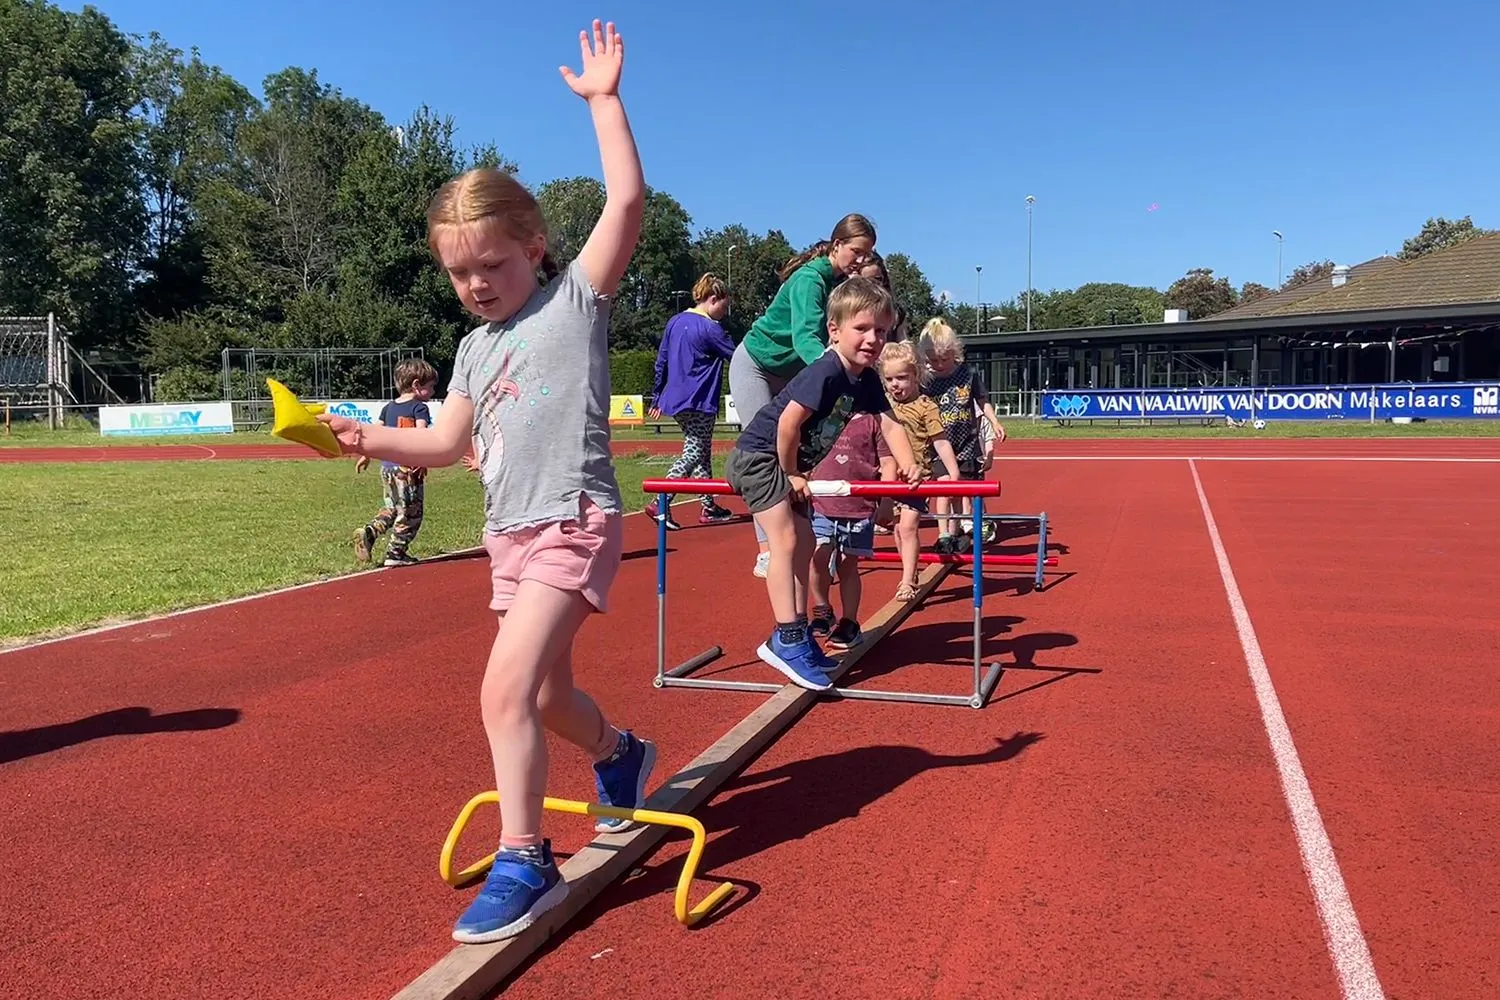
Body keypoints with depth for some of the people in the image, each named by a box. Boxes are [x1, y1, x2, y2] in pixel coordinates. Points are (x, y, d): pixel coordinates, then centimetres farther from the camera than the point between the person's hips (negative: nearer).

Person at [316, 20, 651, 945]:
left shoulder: (577, 296, -2)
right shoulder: (476, 347, 15)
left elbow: (628, 200, -12)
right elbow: (448, 443, 18)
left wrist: (604, 100, -11)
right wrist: (372, 438, 3)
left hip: (575, 521, -8)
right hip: (510, 531, 8)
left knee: (507, 688, -18)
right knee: (544, 691, 18)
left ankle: (524, 863, -6)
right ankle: (622, 756, 47)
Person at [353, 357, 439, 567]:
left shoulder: (388, 407, 13)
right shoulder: (419, 408, -8)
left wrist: (365, 455, 25)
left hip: (387, 467, 7)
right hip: (408, 468, -7)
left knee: (392, 507, 23)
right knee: (410, 513, 3)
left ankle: (369, 532, 4)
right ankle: (395, 553, 6)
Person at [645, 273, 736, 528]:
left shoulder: (675, 322, 12)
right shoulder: (709, 329, -12)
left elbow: (661, 361, 15)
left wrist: (657, 397, 21)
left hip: (675, 400, 9)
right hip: (698, 402, -9)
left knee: (703, 453, 15)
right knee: (692, 454, -4)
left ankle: (709, 507, 20)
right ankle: (660, 504, -14)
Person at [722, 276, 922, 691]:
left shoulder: (867, 380, 2)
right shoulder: (825, 372, -26)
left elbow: (889, 424, 0)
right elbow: (788, 423, -28)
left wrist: (907, 464, -17)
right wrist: (792, 474, -16)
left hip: (788, 464, 10)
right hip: (758, 455, -10)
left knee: (804, 542, 11)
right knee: (785, 540, -15)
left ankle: (798, 633, 19)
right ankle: (787, 640, -14)